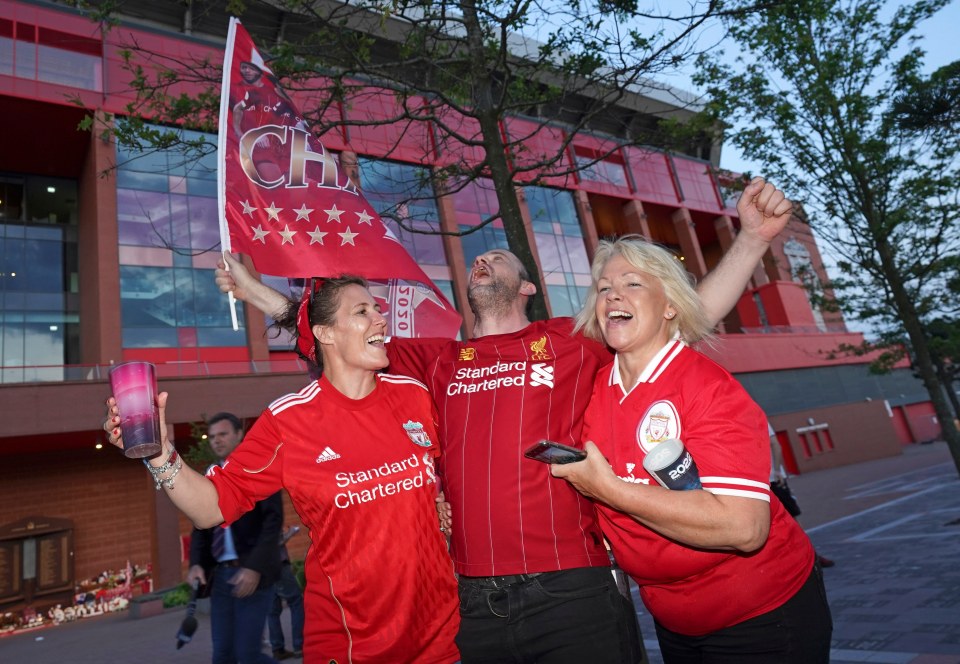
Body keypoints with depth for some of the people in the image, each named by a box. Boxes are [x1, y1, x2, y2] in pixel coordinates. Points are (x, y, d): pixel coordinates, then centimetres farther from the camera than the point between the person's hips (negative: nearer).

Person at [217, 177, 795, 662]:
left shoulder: (573, 341, 3)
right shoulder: (438, 360, 9)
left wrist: (753, 237, -6)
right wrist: (258, 291, 14)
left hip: (571, 594, -2)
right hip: (472, 601, 3)